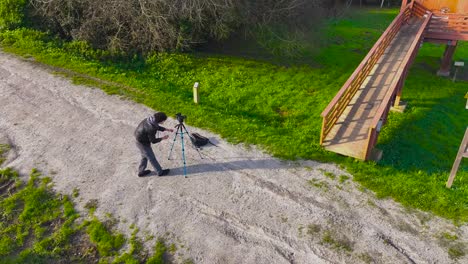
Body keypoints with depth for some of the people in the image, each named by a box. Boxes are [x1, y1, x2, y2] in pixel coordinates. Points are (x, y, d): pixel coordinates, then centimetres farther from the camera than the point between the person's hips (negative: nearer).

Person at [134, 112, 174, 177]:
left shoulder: (151, 120, -10)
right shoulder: (151, 128, -35)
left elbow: (157, 127, 11)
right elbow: (153, 141, -22)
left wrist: (167, 129, 6)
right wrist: (163, 138, -10)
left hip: (139, 140, 9)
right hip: (143, 143, -9)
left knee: (145, 157, 25)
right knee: (152, 158, 8)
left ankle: (141, 171, 40)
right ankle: (160, 172, 25)